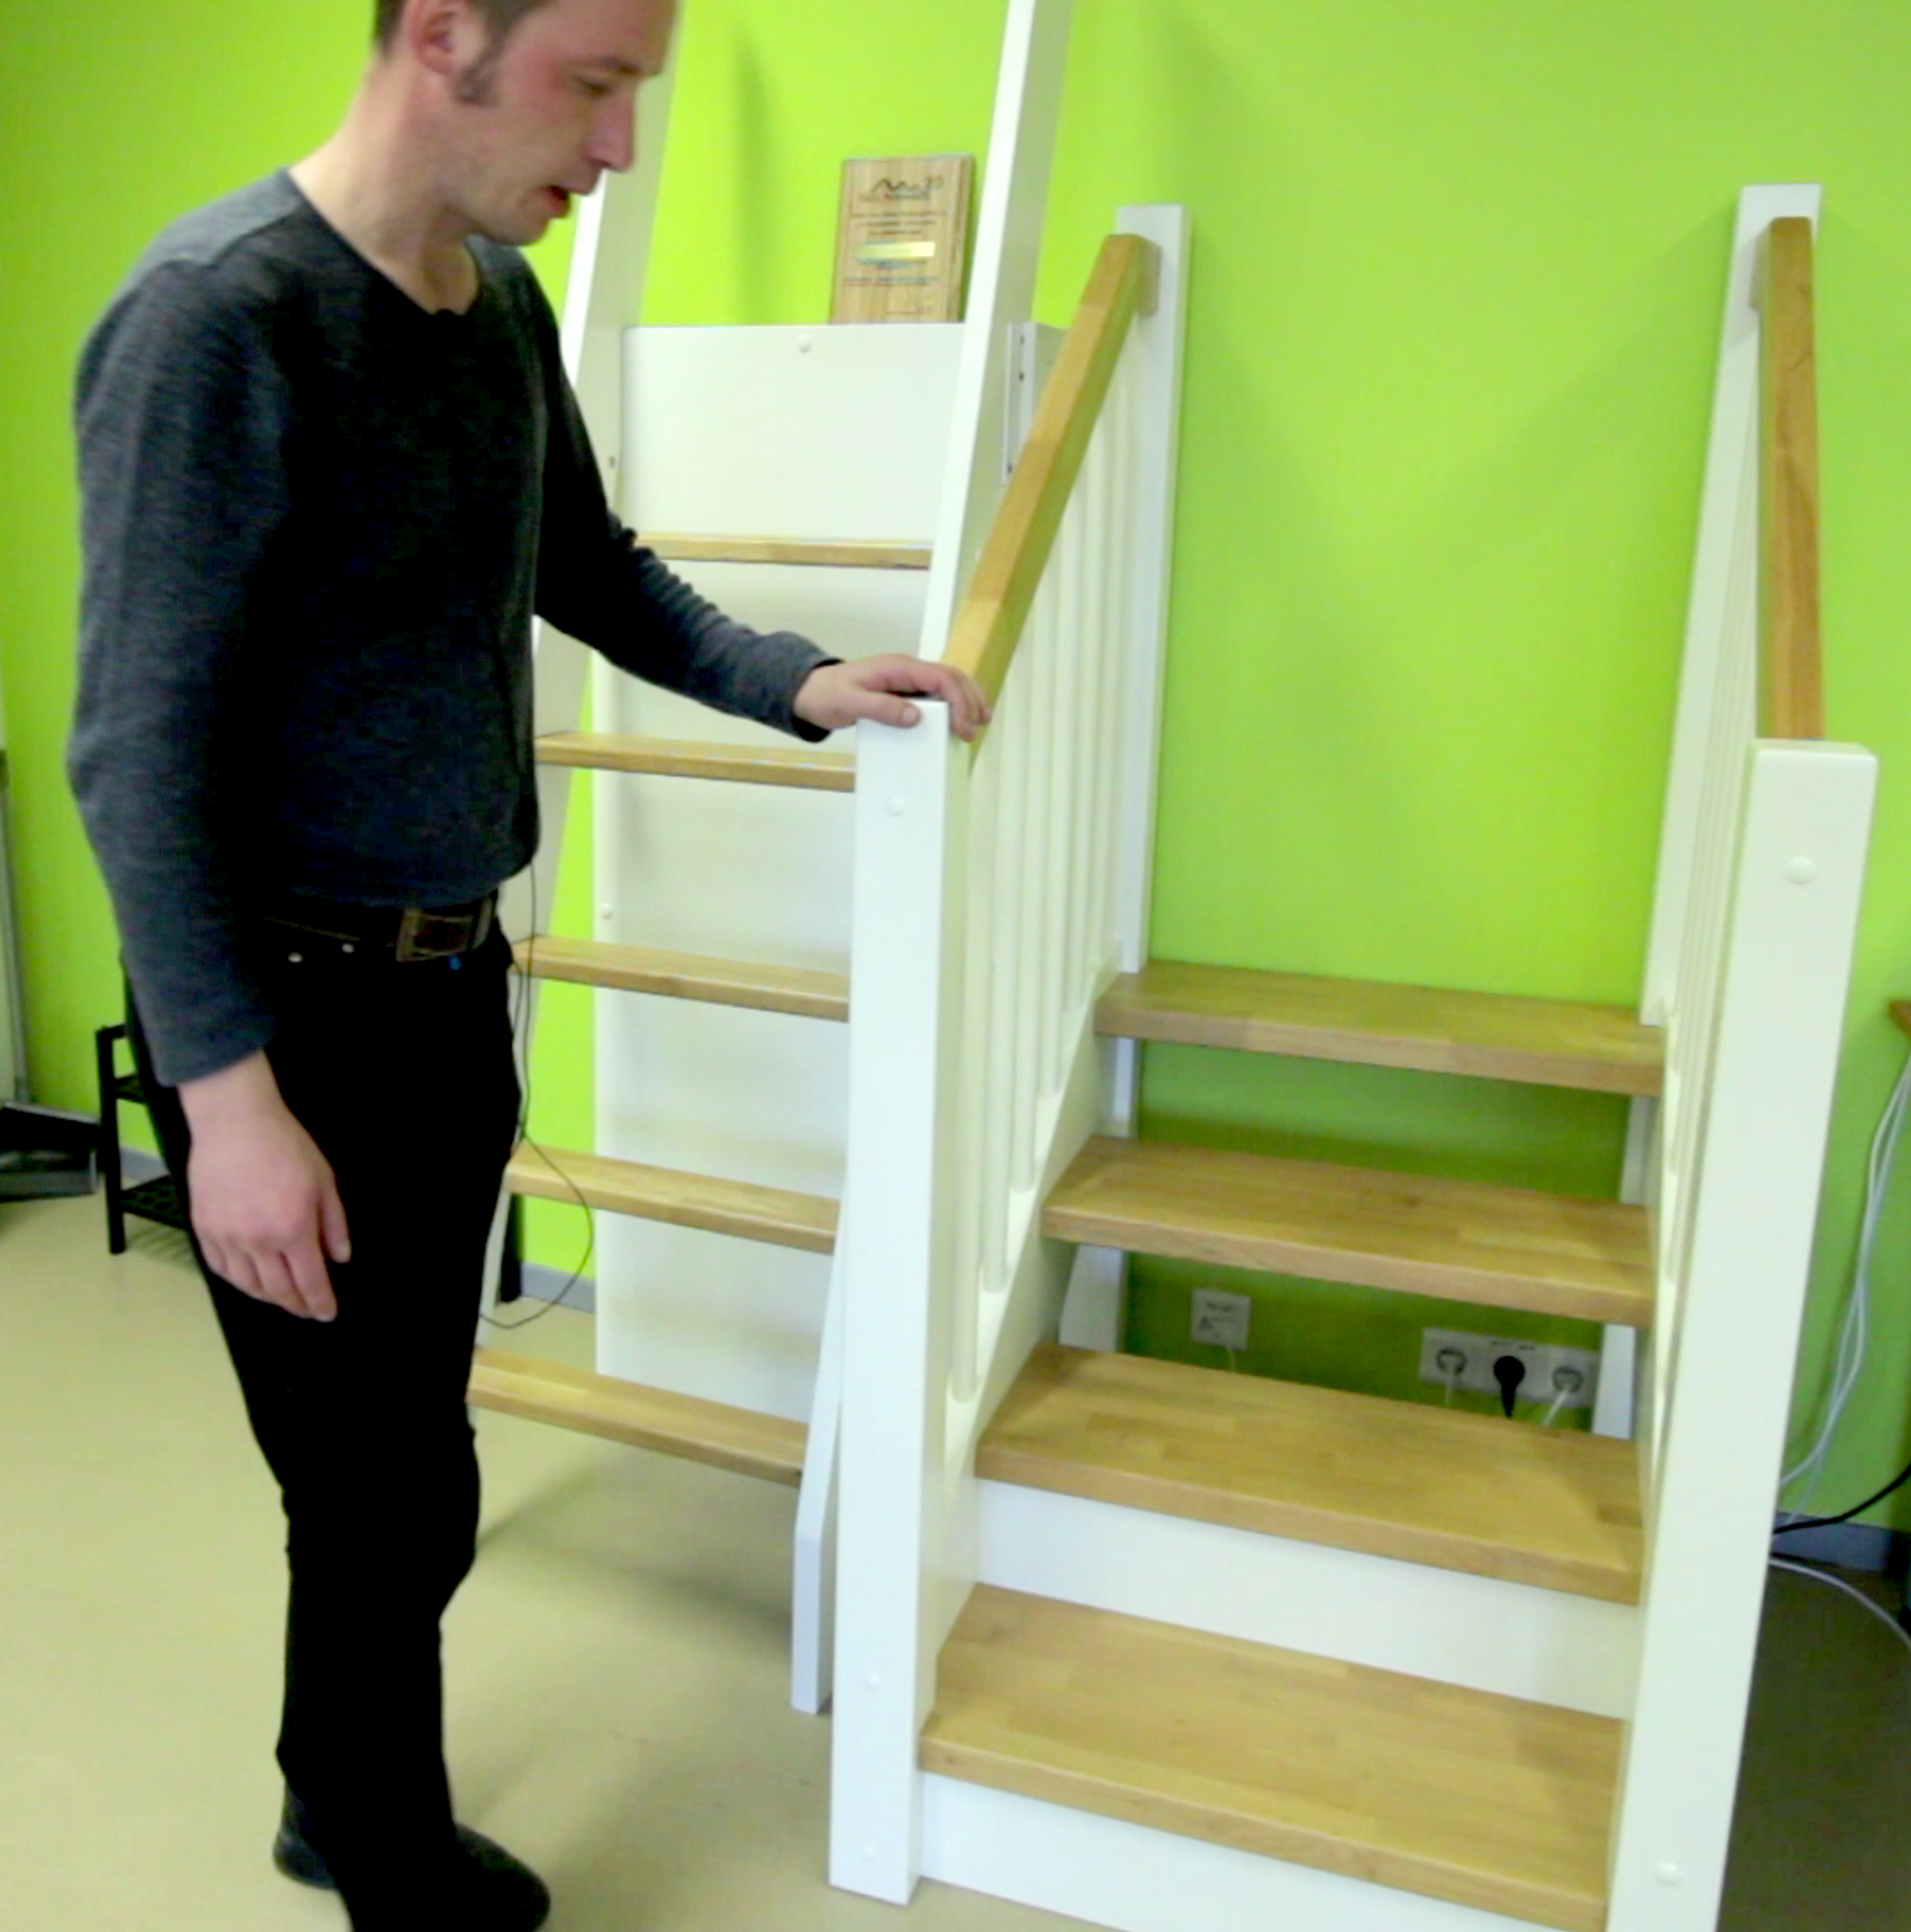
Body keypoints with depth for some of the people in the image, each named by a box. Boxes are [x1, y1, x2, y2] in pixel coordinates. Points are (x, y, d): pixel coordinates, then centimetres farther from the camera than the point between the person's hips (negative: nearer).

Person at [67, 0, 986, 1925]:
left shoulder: (505, 302, 6)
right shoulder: (216, 314, -18)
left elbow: (590, 569, 19)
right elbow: (140, 746, -18)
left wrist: (795, 683, 6)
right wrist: (230, 1092, -20)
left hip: (452, 980, 7)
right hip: (291, 1008, -7)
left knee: (393, 1472, 19)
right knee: (393, 1499, 5)